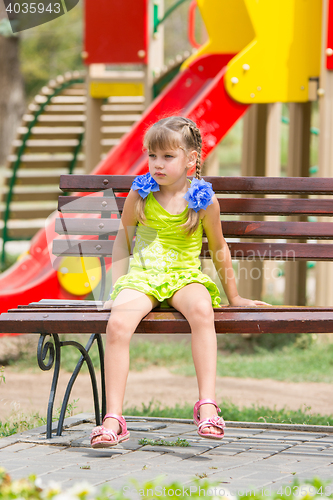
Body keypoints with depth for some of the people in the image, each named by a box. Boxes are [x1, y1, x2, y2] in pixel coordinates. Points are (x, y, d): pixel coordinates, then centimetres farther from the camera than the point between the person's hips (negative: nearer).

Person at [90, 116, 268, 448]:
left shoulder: (203, 200, -1)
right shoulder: (140, 194, 4)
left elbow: (219, 250, 12)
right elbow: (123, 241, 17)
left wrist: (234, 297, 20)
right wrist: (116, 289, 10)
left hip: (186, 277, -1)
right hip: (141, 276, 1)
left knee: (201, 309, -38)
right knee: (118, 324, -31)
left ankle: (207, 406, -40)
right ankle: (113, 419, -28)